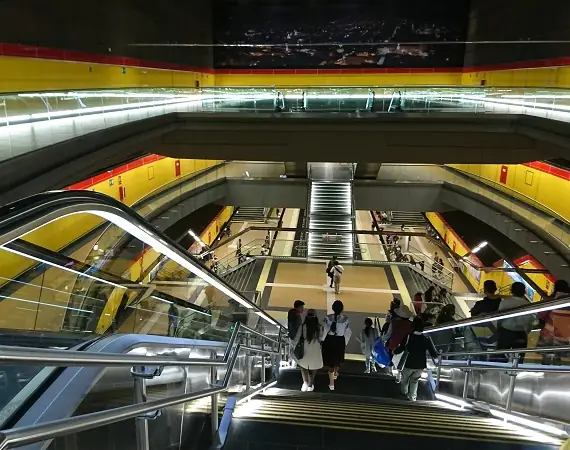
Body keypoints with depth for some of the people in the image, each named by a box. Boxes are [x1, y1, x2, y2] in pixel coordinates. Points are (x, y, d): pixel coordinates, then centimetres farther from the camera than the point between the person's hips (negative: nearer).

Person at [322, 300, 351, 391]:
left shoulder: (328, 318, -14)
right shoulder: (346, 319, -10)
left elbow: (324, 330, -11)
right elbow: (348, 332, -5)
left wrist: (323, 340, 3)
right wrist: (345, 342, 8)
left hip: (329, 340, -1)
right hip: (340, 341, 1)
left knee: (330, 360, 7)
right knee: (338, 358, 25)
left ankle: (331, 383, 10)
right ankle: (335, 373, 51)